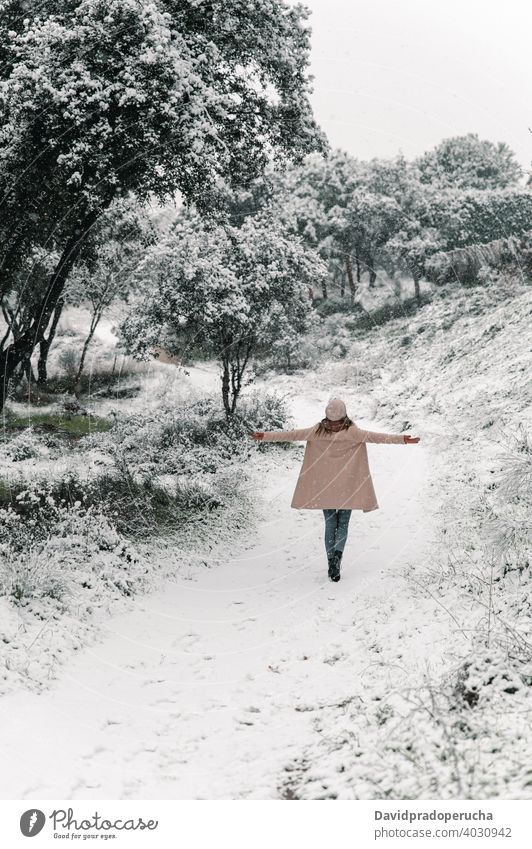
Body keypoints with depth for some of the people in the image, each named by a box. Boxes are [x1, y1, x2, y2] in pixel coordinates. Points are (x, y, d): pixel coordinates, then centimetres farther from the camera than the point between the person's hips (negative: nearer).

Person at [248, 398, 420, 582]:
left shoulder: (318, 431, -7)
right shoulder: (353, 432, -11)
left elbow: (292, 434, -5)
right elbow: (375, 436, -19)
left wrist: (265, 436, 1)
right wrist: (402, 439, -22)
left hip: (325, 487, 1)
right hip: (347, 487, -1)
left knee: (330, 524, 12)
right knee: (343, 524, 11)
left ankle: (332, 564, 5)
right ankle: (337, 553, -16)